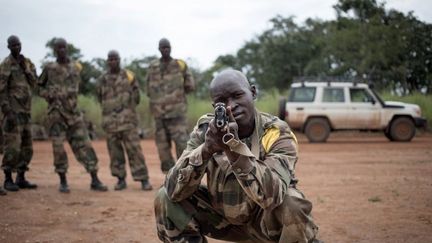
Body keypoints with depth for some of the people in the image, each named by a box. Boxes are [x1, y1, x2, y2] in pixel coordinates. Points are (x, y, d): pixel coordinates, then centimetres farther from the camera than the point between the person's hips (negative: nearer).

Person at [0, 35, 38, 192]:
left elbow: (33, 83, 5)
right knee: (13, 147, -8)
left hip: (26, 111, 7)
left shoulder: (27, 63, 13)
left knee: (27, 148, 8)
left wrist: (25, 68, -7)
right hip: (13, 111, -7)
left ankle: (21, 179, 16)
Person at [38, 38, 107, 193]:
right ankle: (63, 182, 10)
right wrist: (49, 94, -6)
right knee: (58, 147, -3)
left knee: (84, 144, -2)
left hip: (73, 112, 2)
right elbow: (40, 87, 11)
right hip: (56, 113, -2)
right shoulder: (49, 68, 2)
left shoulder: (75, 67, 9)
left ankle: (95, 181, 1)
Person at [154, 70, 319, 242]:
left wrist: (234, 147, -48)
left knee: (293, 205, -35)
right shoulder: (205, 129, -13)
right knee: (165, 198, -16)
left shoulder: (278, 134, -21)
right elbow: (174, 189, -23)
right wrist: (207, 149, -39)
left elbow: (272, 195, -39)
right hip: (223, 217, 3)